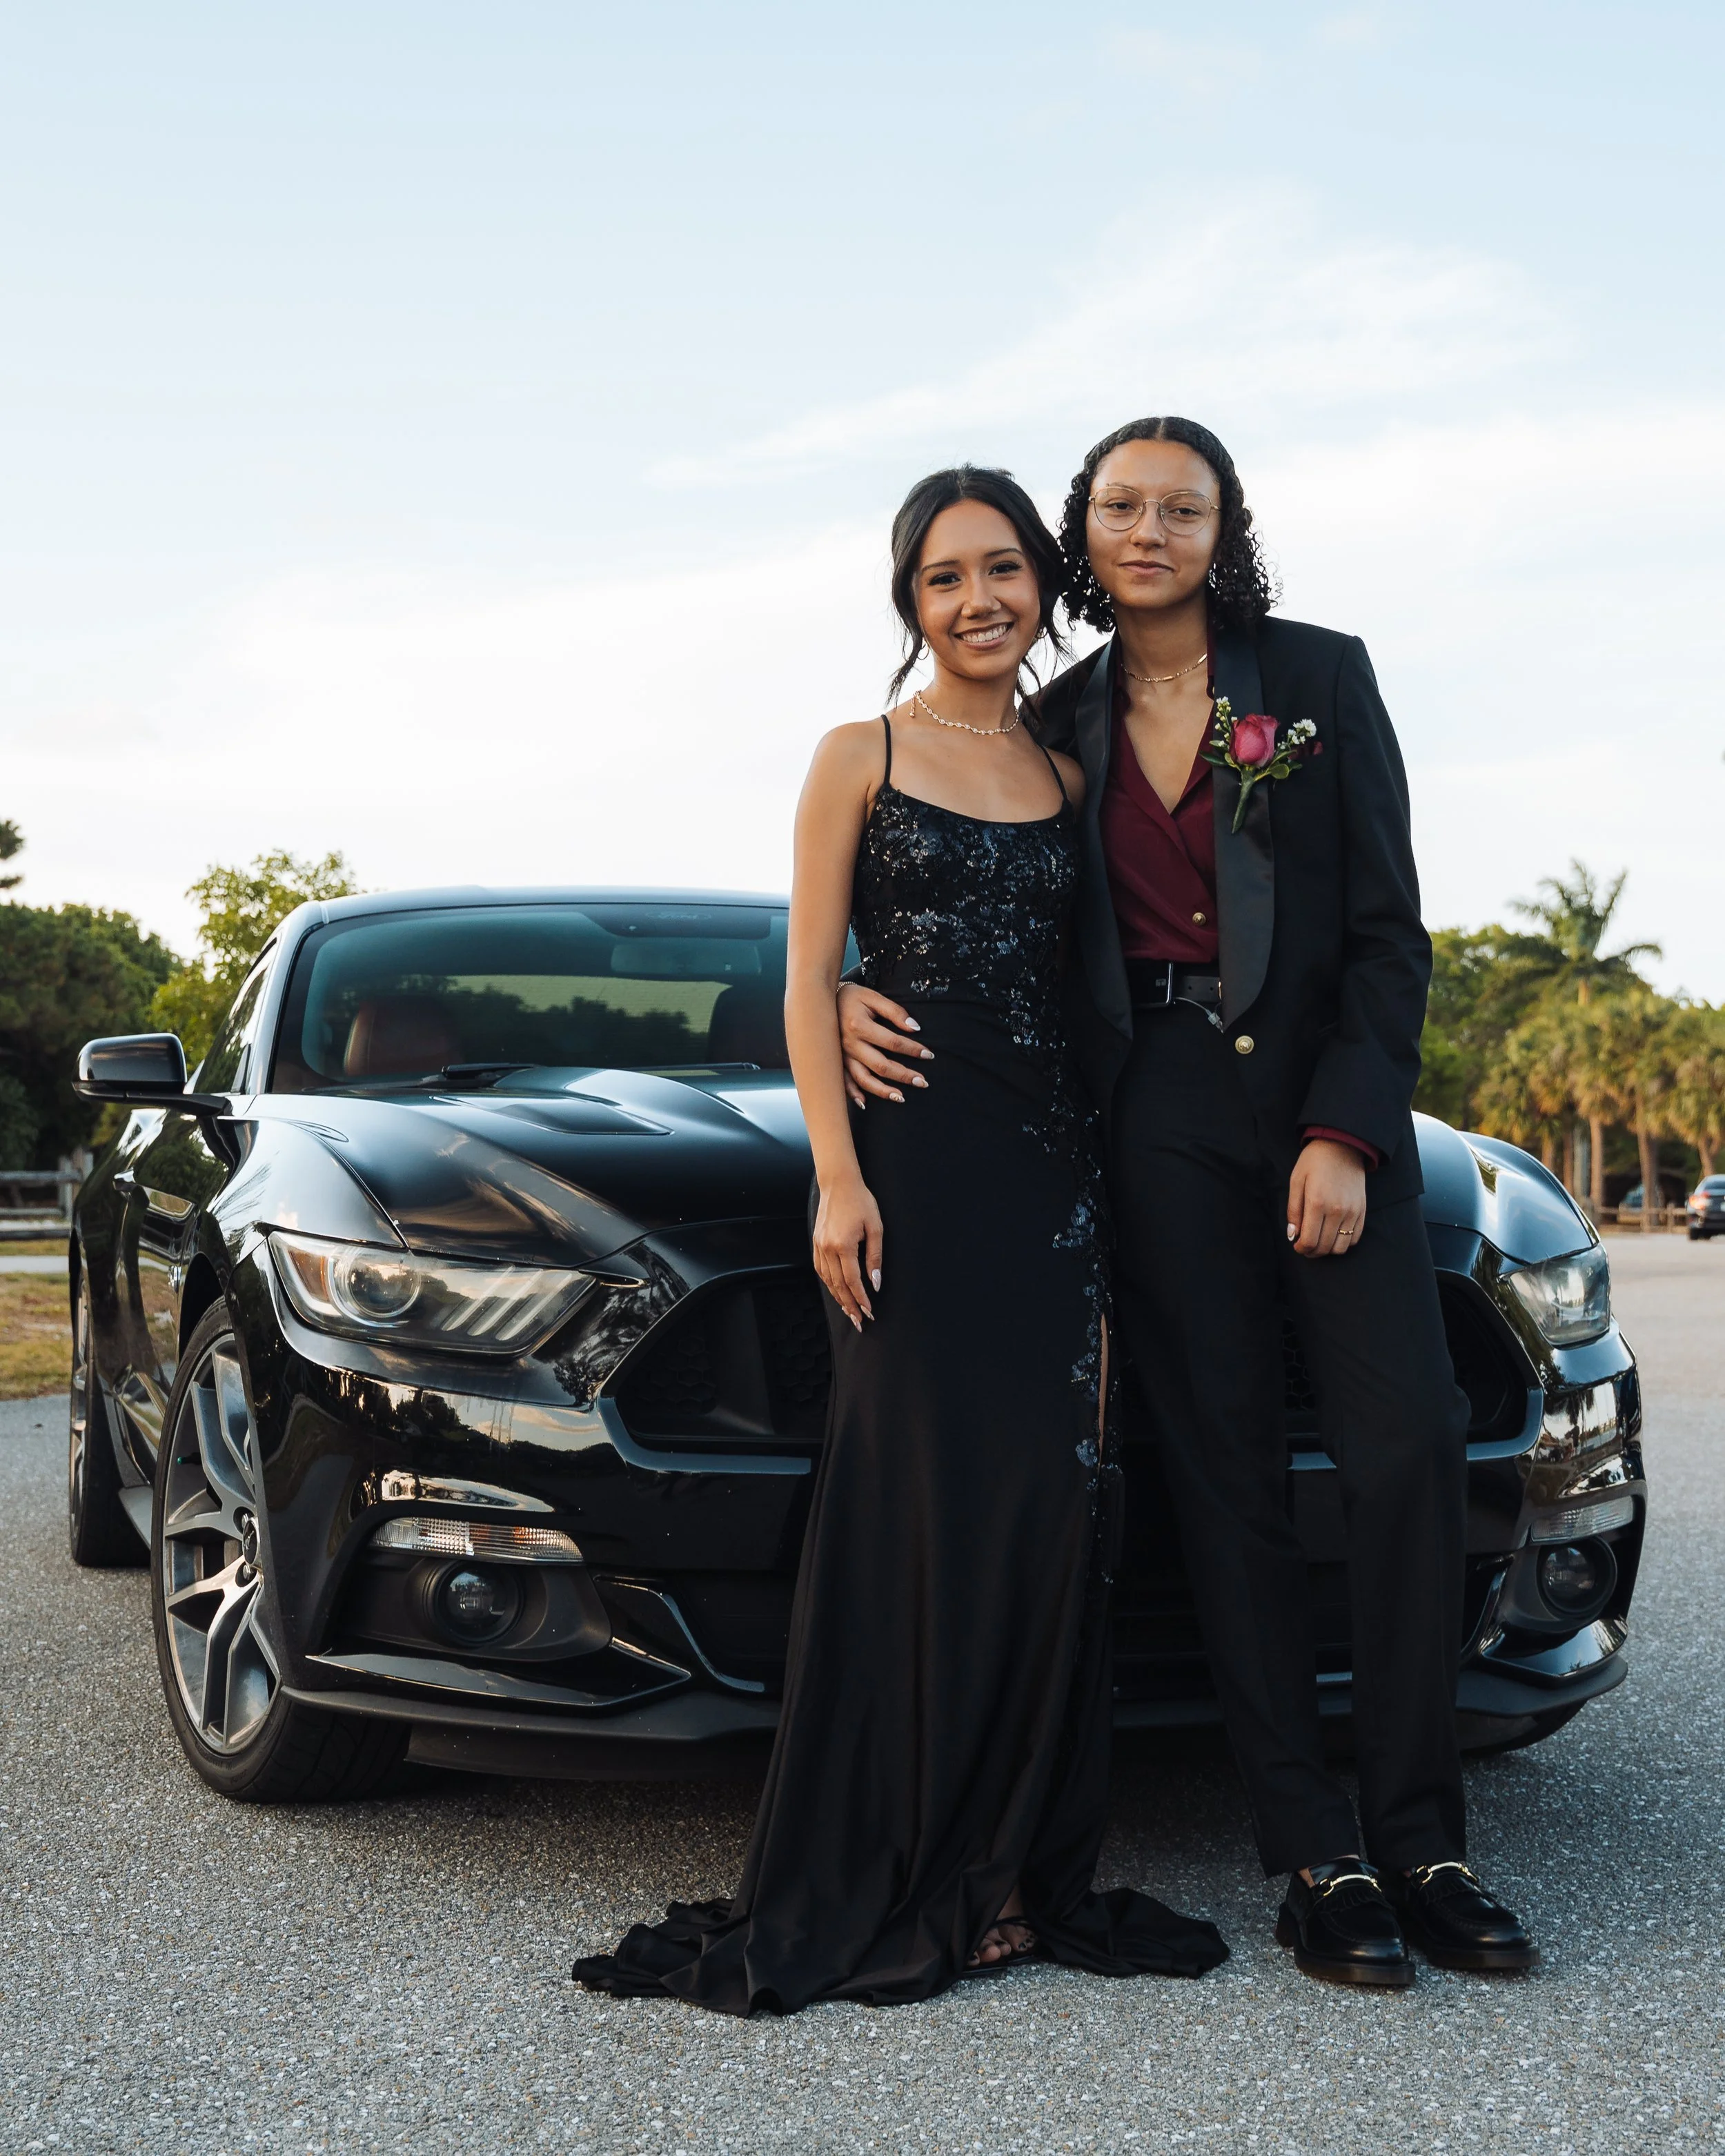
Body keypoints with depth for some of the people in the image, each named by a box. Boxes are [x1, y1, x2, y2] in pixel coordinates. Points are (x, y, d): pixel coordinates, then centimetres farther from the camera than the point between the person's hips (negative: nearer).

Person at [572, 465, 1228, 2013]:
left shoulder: (1072, 780, 16)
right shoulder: (862, 758, 5)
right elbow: (808, 983, -1)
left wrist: (1116, 1180, 7)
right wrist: (837, 1177, -12)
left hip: (1055, 1165, 4)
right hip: (910, 1149, -4)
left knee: (1052, 1504, 1)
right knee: (930, 1494, -6)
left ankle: (1023, 1868, 10)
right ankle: (905, 1881, 3)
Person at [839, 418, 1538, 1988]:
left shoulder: (1319, 677, 3)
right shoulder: (1062, 723, 10)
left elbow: (1388, 929, 0)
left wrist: (1345, 1130, -10)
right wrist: (868, 998, -4)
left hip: (1328, 1104, -1)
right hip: (1159, 1122, 1)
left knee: (1408, 1447, -8)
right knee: (1228, 1477, 1)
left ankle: (1419, 1843, 5)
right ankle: (1317, 1859, 7)